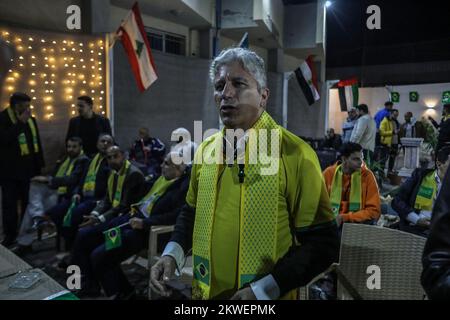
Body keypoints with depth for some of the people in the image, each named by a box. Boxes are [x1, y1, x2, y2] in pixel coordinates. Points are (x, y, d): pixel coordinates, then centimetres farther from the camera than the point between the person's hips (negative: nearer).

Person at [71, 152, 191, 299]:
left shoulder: (184, 187, -17)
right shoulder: (163, 177, 11)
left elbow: (177, 216, -27)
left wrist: (144, 223, -23)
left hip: (145, 228, -9)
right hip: (132, 216, 10)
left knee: (99, 255, -18)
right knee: (84, 235, 7)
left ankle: (123, 292, 7)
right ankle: (90, 283, 20)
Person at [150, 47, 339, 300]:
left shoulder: (295, 154, -17)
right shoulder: (206, 150, 0)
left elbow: (322, 244, -15)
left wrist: (264, 290, -21)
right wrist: (173, 254, -3)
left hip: (267, 297, -4)